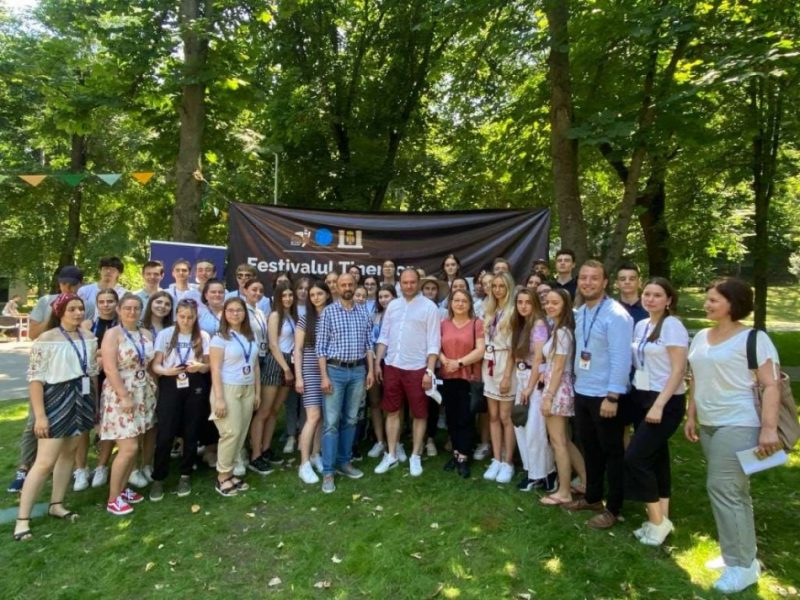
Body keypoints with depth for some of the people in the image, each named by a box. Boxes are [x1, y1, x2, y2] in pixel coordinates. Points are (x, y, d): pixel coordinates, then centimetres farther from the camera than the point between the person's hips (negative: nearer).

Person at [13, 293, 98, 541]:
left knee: (68, 453, 15)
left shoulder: (89, 338, 4)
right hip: (57, 401, -6)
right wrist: (40, 414, -18)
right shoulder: (46, 339, -13)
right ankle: (22, 519, 5)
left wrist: (94, 403, 13)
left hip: (82, 400, 6)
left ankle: (56, 504, 29)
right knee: (45, 462, -6)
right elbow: (34, 378, -14)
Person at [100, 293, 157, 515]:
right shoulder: (112, 334, -10)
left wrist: (154, 388, 6)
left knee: (134, 447, 11)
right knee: (129, 448, -9)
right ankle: (113, 498, 5)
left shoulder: (147, 334, 8)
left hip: (143, 395, 6)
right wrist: (125, 396, -21)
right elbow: (110, 368, -17)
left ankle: (122, 488, 26)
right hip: (120, 395, -6)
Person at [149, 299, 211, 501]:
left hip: (195, 388, 1)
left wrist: (200, 367, -18)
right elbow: (155, 365, -1)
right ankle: (158, 478, 14)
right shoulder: (165, 334, 0)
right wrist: (166, 371, -23)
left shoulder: (203, 337, 1)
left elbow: (208, 365, 5)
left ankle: (185, 475, 25)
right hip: (170, 387, -1)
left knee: (191, 433, 8)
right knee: (165, 434, -3)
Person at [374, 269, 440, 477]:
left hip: (417, 368, -4)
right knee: (392, 412, 11)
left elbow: (434, 342, -8)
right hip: (392, 366, 4)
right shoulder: (392, 305, 8)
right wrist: (377, 363, 4)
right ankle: (391, 456, 23)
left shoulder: (429, 307, -6)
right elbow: (384, 337, 10)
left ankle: (415, 457, 22)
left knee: (419, 414, 7)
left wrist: (429, 370, -13)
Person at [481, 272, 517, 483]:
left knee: (505, 417, -1)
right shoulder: (489, 311, 13)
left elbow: (513, 346, -11)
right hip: (489, 366, 6)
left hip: (505, 366, -6)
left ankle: (508, 462, 11)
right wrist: (483, 367, 6)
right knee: (493, 416, 9)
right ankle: (496, 460, 17)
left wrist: (507, 375, -14)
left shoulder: (513, 312, -8)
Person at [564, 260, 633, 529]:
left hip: (605, 396, -8)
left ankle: (612, 509, 23)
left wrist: (612, 397, -23)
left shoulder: (616, 315, -18)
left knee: (612, 452, 8)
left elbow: (621, 359, -21)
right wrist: (577, 382, 14)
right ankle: (592, 497, 37)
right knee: (589, 447, 20)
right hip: (582, 392, 8)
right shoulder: (581, 312, 8)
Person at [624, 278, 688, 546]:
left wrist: (659, 404, -21)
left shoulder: (673, 326, -13)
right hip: (640, 397, 7)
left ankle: (658, 520, 6)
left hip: (666, 402, -7)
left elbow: (678, 370, -17)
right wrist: (641, 398, 9)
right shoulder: (640, 325, 8)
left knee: (636, 458, -10)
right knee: (655, 458, 12)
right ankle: (661, 518, 23)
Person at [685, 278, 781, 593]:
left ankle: (742, 565, 7)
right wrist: (691, 416, 15)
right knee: (733, 491, 14)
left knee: (721, 488, -8)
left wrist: (769, 428, -20)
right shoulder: (701, 337, 11)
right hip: (708, 424, 7)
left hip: (737, 425, -7)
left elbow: (771, 385, -14)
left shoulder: (754, 339, -10)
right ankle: (744, 554, 26)